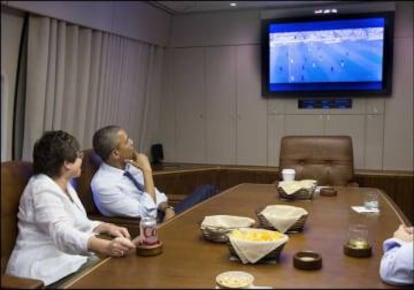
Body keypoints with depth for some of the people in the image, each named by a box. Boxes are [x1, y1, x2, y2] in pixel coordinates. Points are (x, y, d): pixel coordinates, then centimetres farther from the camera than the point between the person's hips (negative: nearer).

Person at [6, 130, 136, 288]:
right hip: (45, 269, -9)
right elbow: (62, 233, -34)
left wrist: (107, 227, 1)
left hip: (68, 260, 9)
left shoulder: (65, 185, 11)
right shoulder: (43, 189, -19)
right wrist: (106, 246, -49)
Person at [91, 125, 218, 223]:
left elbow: (154, 193, 9)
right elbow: (147, 214, -27)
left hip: (162, 214, 8)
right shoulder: (103, 185, -24)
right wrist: (147, 171, -26)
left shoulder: (128, 165, 0)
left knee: (207, 190, -5)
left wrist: (167, 209, -13)